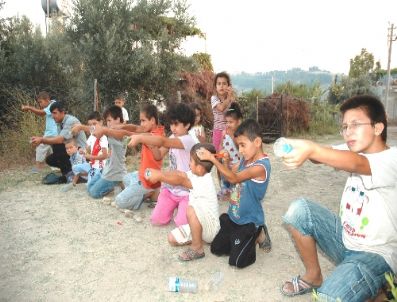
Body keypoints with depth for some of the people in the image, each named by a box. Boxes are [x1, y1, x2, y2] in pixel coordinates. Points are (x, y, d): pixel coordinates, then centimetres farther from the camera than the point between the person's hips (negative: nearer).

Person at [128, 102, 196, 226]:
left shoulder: (188, 140, -21)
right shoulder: (172, 138, 6)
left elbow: (163, 141, -36)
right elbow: (159, 155, 1)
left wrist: (140, 138, -41)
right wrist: (150, 143, -16)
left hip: (186, 190, -6)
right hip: (170, 187, 6)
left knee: (182, 223, -16)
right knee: (156, 219, -2)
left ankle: (182, 206, 16)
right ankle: (174, 205, 26)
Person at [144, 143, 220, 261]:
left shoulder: (205, 181, -28)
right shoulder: (198, 175, -3)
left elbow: (180, 180, -34)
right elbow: (179, 174, -11)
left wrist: (159, 176, -34)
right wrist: (159, 173, -24)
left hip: (211, 228, -9)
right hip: (200, 224, 9)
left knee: (191, 209, -36)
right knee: (172, 238, 2)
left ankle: (197, 248, -20)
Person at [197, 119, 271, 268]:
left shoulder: (261, 166, -26)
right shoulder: (245, 159, 1)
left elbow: (234, 178, -32)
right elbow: (230, 175, 11)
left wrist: (212, 159, -33)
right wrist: (225, 161, -9)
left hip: (250, 221, -8)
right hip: (233, 216, 8)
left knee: (237, 261, -6)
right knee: (216, 249, 14)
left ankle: (259, 235, 15)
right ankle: (245, 238, 28)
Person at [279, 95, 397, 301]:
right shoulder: (355, 151, 3)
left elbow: (356, 164, -40)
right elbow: (322, 155, -12)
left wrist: (312, 149, -58)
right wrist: (299, 149, -35)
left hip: (376, 253, -7)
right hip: (345, 238, 7)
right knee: (298, 210, -10)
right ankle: (313, 277, 10)